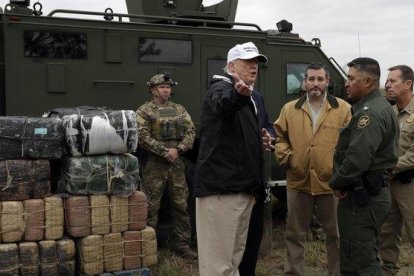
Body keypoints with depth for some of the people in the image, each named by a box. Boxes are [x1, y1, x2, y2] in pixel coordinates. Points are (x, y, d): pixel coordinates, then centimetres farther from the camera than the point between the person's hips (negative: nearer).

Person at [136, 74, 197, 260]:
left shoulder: (180, 110, 14)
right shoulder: (144, 111, 0)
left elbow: (191, 132, 5)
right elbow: (143, 138, -11)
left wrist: (178, 149, -10)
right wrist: (165, 151, -16)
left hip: (177, 163, 5)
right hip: (154, 165, -4)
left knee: (181, 205, 7)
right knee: (151, 207, -1)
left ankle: (183, 244, 17)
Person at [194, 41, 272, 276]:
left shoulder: (245, 96, 20)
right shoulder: (221, 88, -9)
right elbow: (222, 104, -36)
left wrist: (259, 138, 14)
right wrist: (238, 94, -57)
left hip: (242, 187, 10)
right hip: (222, 187, -10)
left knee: (235, 255, 18)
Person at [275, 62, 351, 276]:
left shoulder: (344, 109, 0)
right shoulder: (289, 109, 6)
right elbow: (278, 137, 12)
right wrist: (286, 157, -3)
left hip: (332, 182, -1)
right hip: (298, 181, 2)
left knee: (336, 234, 12)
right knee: (295, 233, 12)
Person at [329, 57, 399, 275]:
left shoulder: (370, 113, -18)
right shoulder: (378, 107, 17)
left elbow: (358, 156, -28)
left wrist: (337, 182, -11)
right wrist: (342, 182, 9)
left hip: (362, 196, -11)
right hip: (372, 191, 11)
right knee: (364, 256, 20)